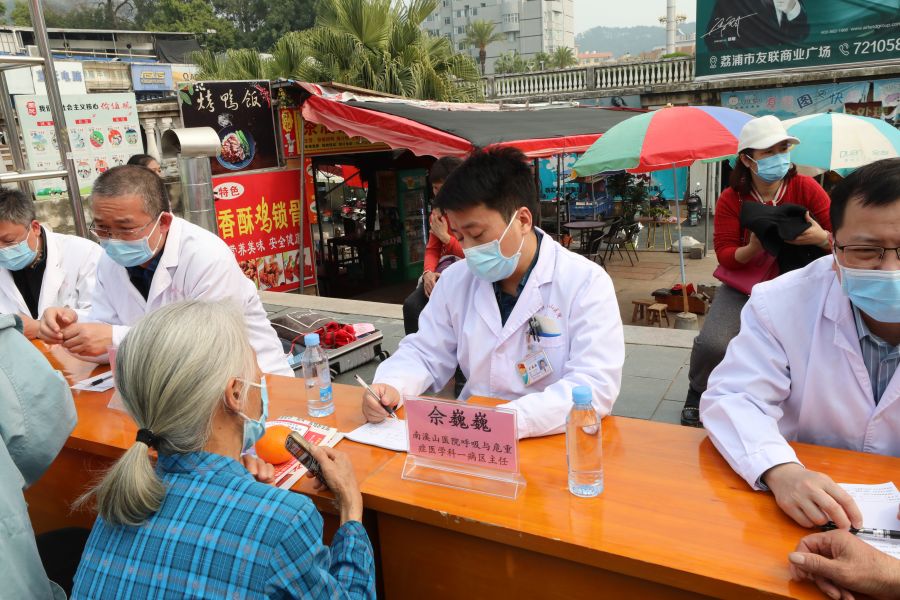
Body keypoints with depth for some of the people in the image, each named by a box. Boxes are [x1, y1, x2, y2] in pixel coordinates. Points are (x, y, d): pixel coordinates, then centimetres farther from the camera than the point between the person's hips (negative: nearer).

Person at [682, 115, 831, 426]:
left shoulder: (806, 188, -4)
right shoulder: (731, 199, -4)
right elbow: (725, 255, -6)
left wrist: (821, 237, -27)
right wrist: (753, 248, -28)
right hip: (743, 285, 0)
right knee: (713, 344, -25)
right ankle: (697, 393, 11)